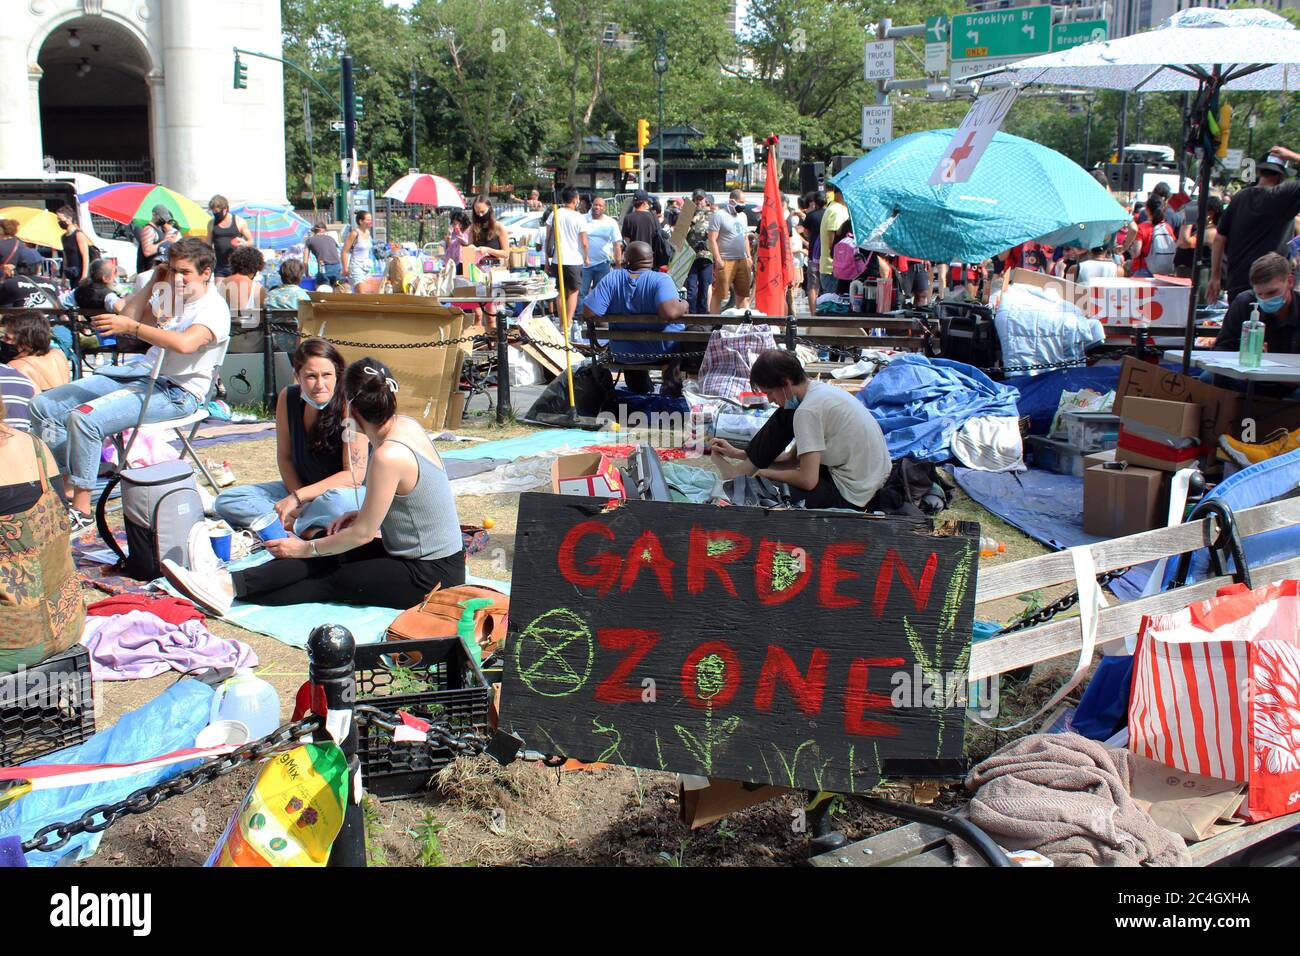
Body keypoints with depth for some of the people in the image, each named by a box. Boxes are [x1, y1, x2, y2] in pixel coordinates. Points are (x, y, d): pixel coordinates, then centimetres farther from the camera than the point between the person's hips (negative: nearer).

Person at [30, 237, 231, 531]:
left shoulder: (213, 308, -11)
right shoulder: (169, 296, 17)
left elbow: (184, 343, -32)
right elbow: (128, 320, 21)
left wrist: (131, 327, -31)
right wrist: (152, 284, 12)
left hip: (176, 391, -10)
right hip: (140, 372, 10)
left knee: (84, 417, -29)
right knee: (44, 406, 2)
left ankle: (81, 510, -17)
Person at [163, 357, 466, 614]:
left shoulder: (389, 455, -26)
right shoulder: (407, 425, 3)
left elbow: (363, 533, -18)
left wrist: (306, 548, -6)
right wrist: (362, 514, 5)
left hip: (429, 576, -8)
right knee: (327, 553, 0)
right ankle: (230, 584, -8)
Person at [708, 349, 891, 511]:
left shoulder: (808, 410, -23)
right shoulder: (819, 389, 5)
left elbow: (808, 480, -24)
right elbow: (793, 457, 12)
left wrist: (765, 473, -8)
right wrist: (738, 454, 12)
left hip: (849, 497, -9)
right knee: (783, 418, 10)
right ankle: (743, 468, 14)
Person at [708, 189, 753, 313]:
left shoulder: (742, 216, 17)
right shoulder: (718, 215, -6)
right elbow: (712, 240, -11)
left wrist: (748, 256, 17)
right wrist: (718, 259, -17)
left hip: (742, 261, 7)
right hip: (725, 261, -7)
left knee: (743, 293, 10)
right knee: (718, 294, -6)